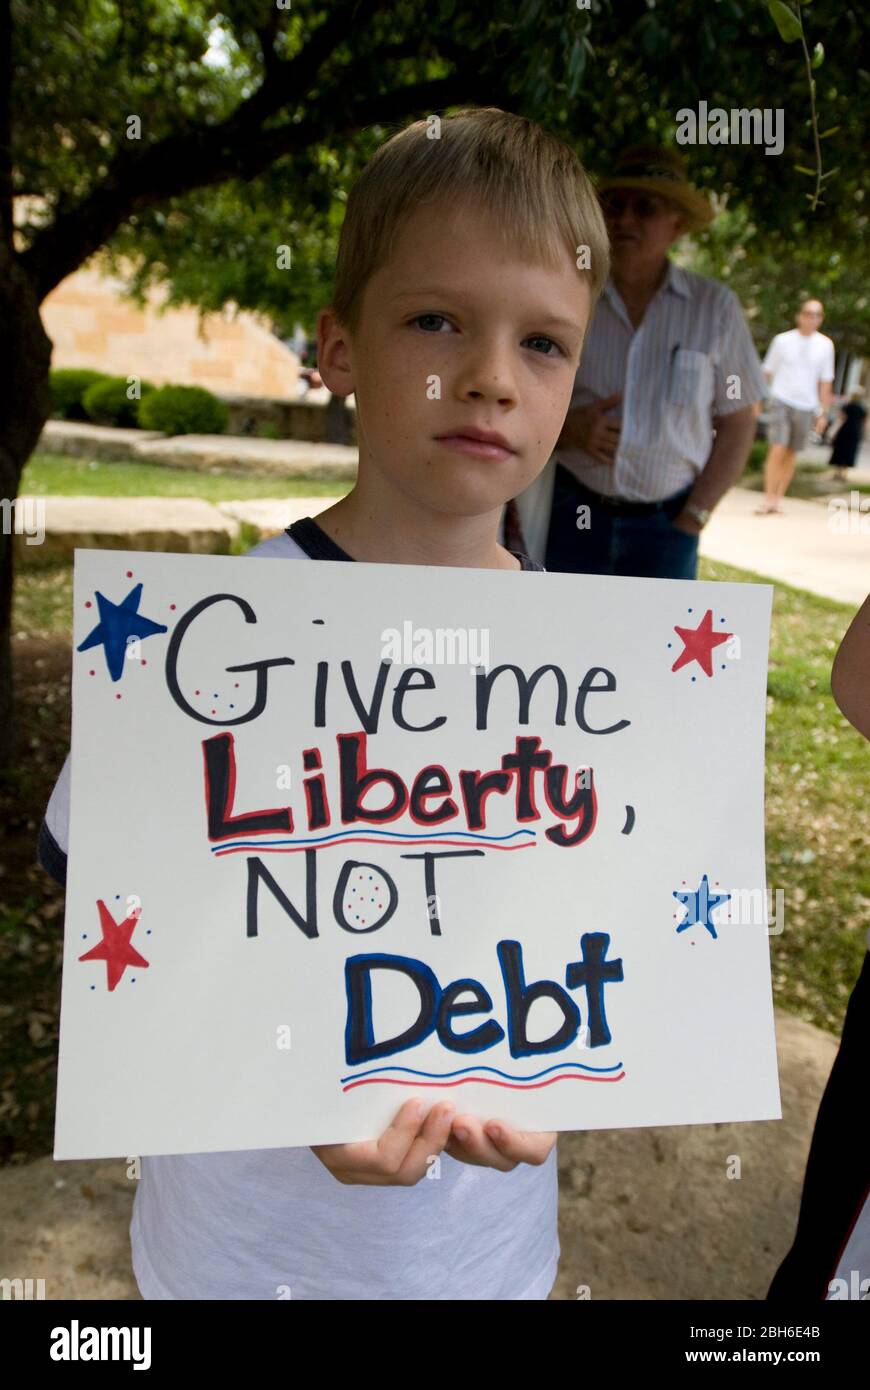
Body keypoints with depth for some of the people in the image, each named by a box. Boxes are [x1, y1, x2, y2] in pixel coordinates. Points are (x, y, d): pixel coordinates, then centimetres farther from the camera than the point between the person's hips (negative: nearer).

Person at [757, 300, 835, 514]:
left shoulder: (825, 345, 5)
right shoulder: (782, 340, 1)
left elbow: (825, 382, 9)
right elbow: (767, 372, 7)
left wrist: (823, 413, 7)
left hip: (806, 407, 2)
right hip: (781, 402, -2)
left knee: (791, 456, 4)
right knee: (777, 451, -14)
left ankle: (778, 499, 13)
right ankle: (768, 500, -10)